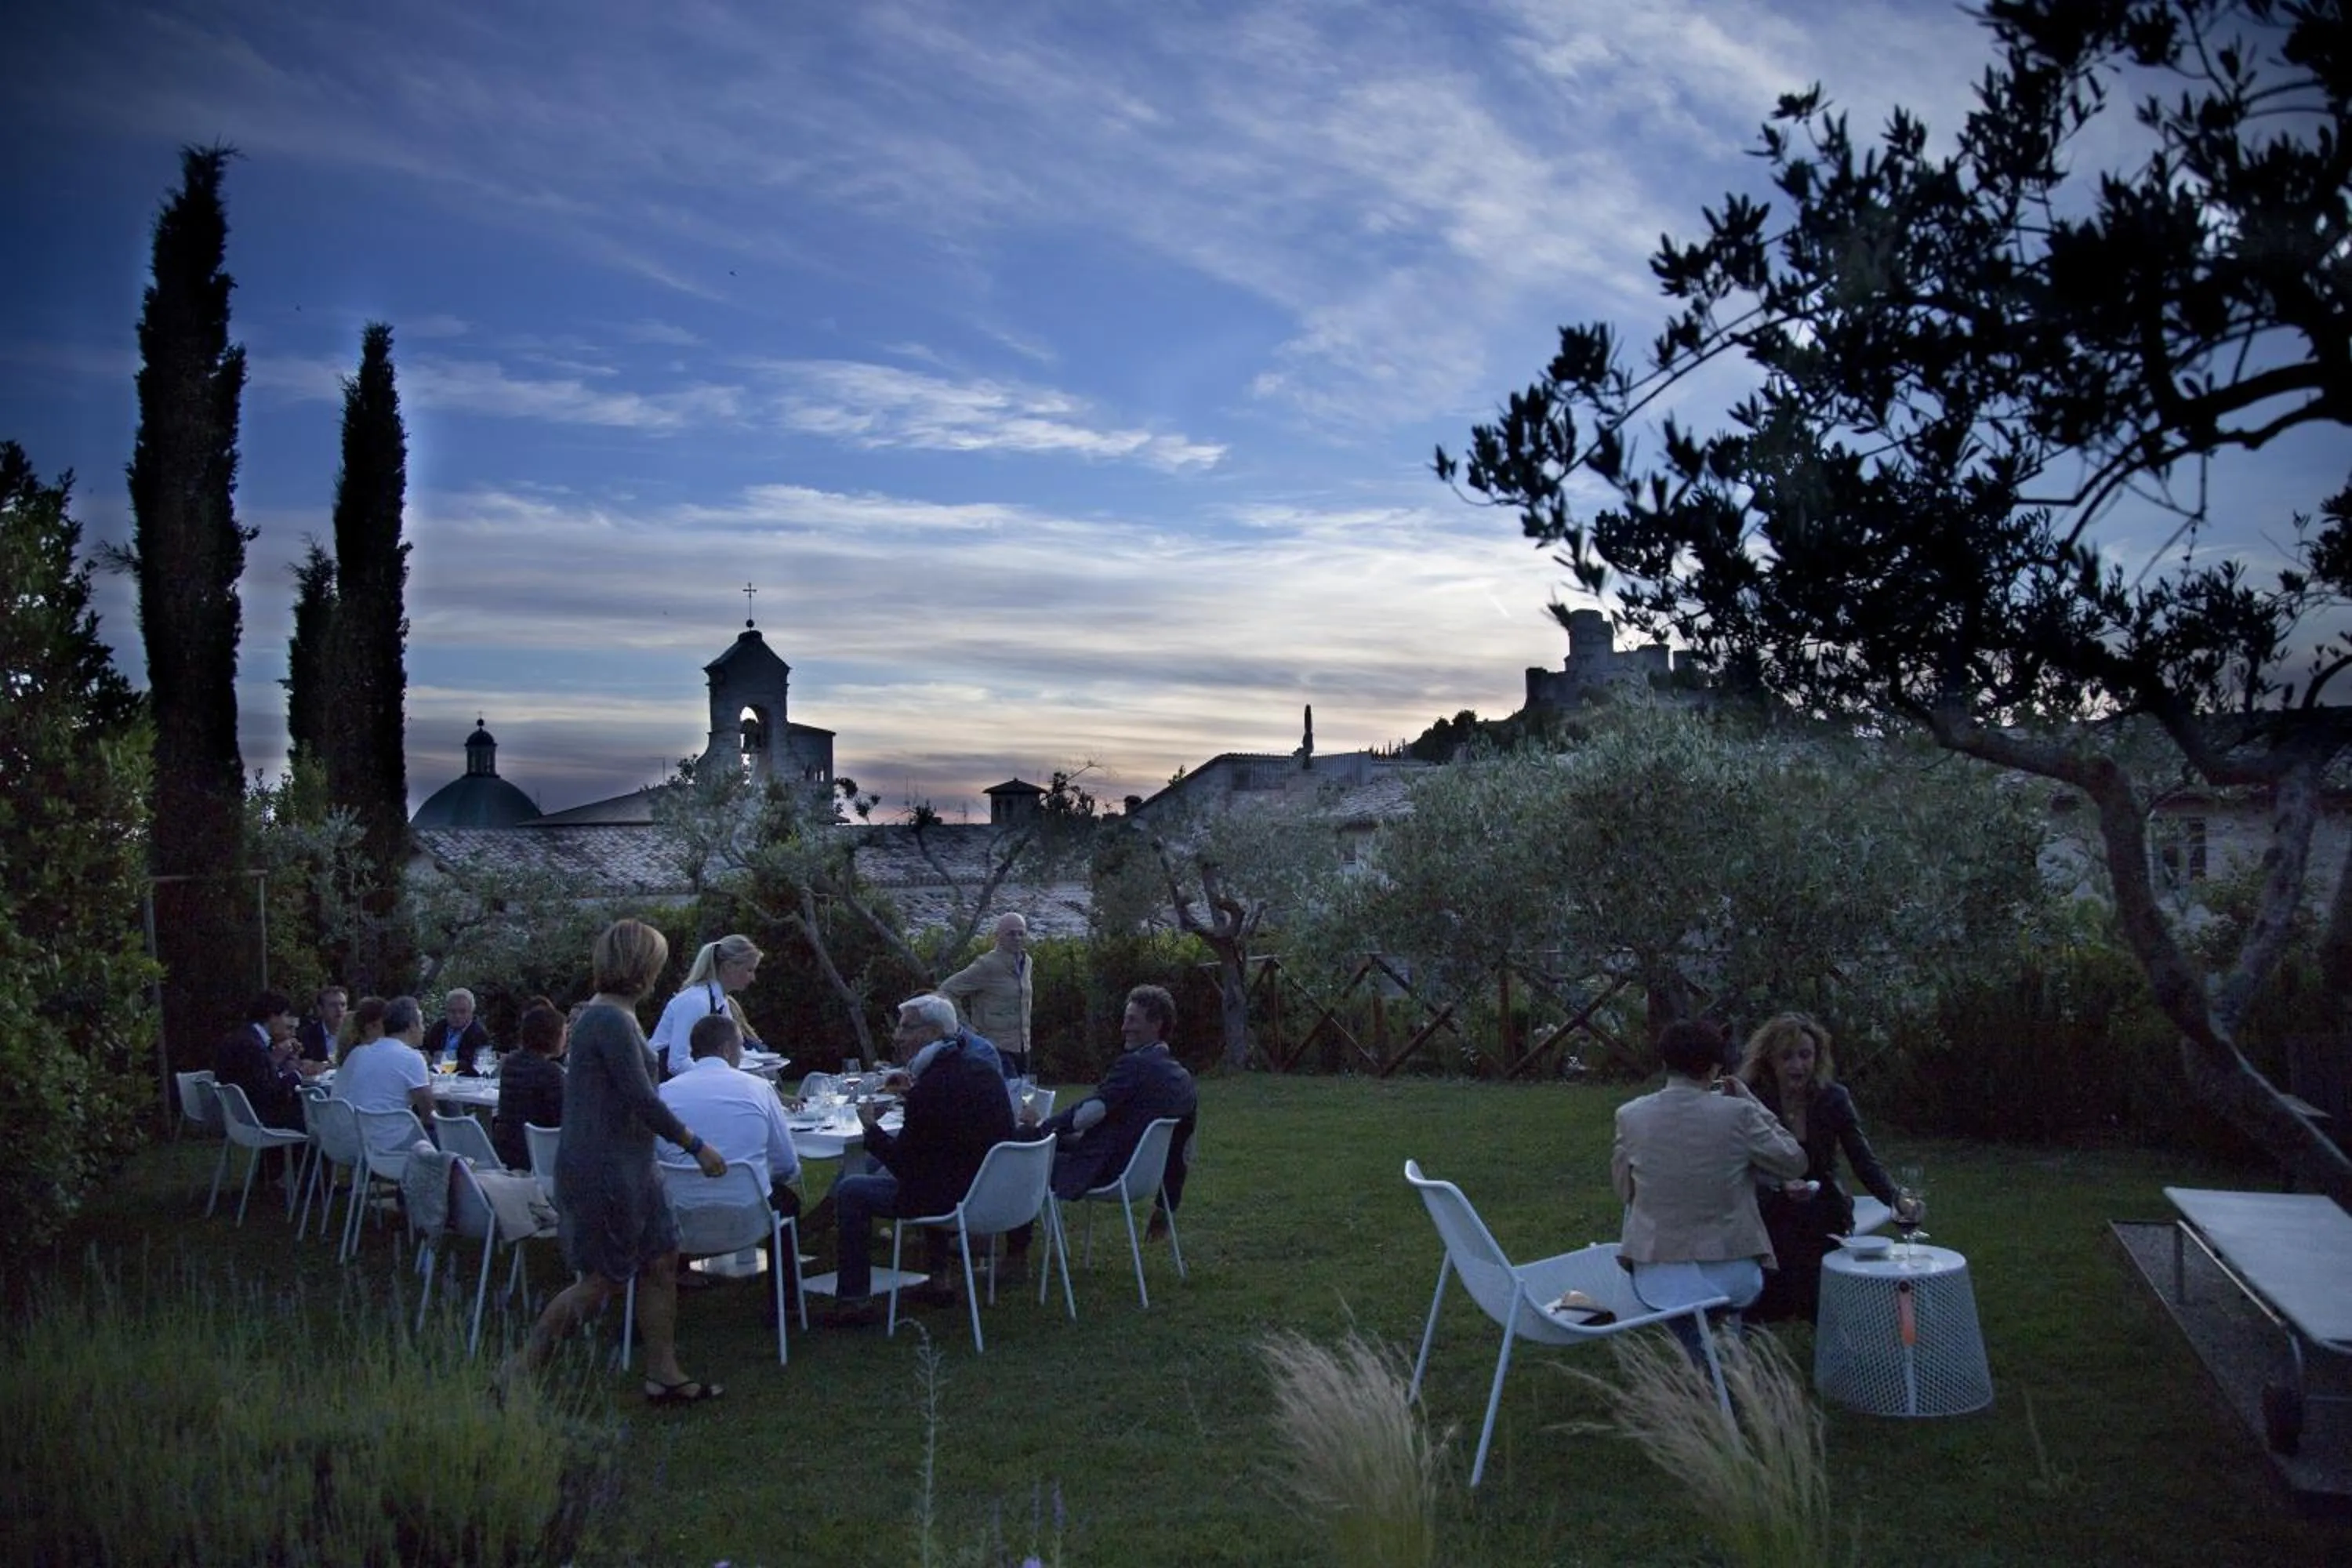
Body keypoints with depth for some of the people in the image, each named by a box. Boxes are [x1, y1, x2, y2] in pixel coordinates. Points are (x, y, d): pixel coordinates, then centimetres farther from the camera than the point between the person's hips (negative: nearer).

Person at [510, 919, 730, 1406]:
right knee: (603, 1280, -1)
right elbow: (642, 1100, -22)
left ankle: (663, 1375, 19)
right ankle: (518, 1371, 9)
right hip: (603, 1171, -10)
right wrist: (697, 1147, -14)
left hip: (628, 1167, 10)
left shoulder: (608, 1014, 11)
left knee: (661, 1261, 12)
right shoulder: (611, 1021, -20)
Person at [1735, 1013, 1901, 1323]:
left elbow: (1865, 1161, -8)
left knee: (1820, 1307, -16)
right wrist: (1782, 1187, -34)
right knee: (1771, 1308, -18)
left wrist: (1897, 1200, -27)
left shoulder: (1833, 1098, -5)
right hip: (1771, 1220, -1)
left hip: (1822, 1220, 2)